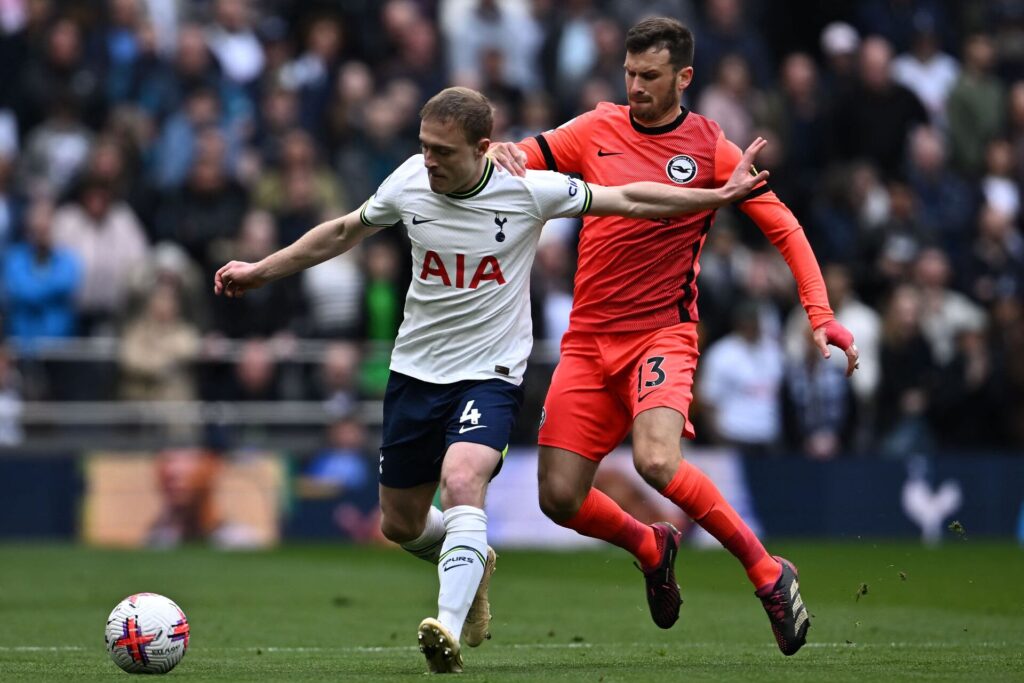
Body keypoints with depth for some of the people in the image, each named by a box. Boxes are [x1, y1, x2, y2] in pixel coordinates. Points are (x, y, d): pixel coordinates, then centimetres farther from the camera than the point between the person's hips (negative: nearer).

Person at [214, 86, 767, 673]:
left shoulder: (528, 190, -14)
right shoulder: (409, 183, -7)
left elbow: (628, 200, -3)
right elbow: (344, 232, 13)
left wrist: (718, 196, -7)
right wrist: (260, 271, 16)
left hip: (491, 373, -4)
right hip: (415, 372, 4)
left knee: (462, 482, -31)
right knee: (401, 525, 11)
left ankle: (449, 629, -37)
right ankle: (472, 564, 44)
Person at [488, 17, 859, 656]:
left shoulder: (711, 149, -2)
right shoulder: (597, 130, 5)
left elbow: (784, 226, -1)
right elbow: (517, 161, 10)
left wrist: (821, 314, -11)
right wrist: (502, 153, -16)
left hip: (664, 333, -4)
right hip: (588, 339, 4)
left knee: (657, 462, -30)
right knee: (559, 497, -6)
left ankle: (767, 572, -10)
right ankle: (653, 548, 27)